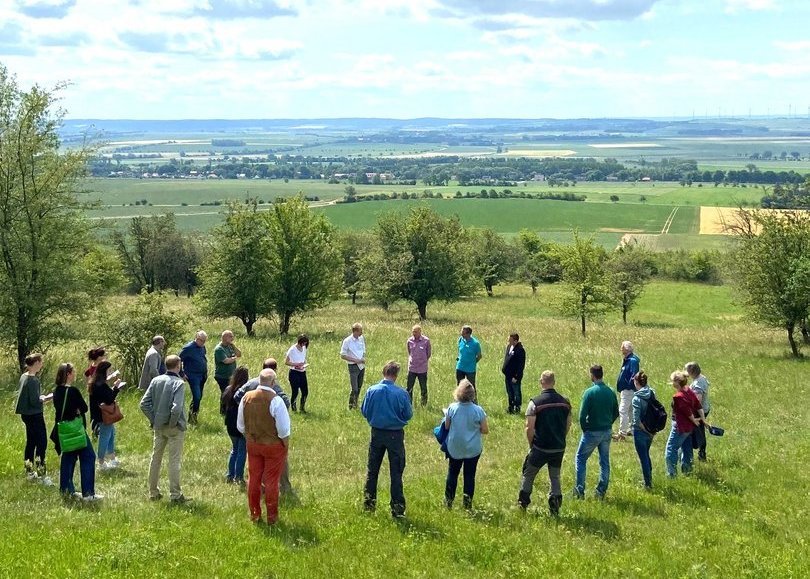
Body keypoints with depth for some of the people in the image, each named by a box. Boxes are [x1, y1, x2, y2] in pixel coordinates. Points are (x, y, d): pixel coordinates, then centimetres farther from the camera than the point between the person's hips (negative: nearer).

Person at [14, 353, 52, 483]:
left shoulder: (24, 377, 7)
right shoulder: (33, 380, -21)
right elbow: (35, 402, -23)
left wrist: (42, 397, 10)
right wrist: (47, 398, -8)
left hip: (26, 414, 10)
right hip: (35, 415, -10)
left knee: (31, 443, 17)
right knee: (42, 443, -6)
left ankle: (29, 472, 25)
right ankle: (41, 474, -5)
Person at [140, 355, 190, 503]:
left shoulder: (156, 381, 0)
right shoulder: (178, 383, -16)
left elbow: (144, 403, -1)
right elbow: (176, 408, -26)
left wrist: (153, 420, 5)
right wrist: (173, 423, -11)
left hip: (158, 426, 5)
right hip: (174, 428, -5)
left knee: (155, 458, 15)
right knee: (174, 460, 2)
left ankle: (153, 492, 24)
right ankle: (175, 495, 6)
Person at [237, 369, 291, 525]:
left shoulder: (246, 398, -5)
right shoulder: (275, 401, -21)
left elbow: (240, 426, 7)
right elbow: (284, 430, -18)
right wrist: (286, 447, -2)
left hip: (253, 445, 4)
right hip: (273, 446, -4)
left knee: (253, 479, 15)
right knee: (271, 482, 6)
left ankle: (254, 514, 25)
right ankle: (272, 517, 16)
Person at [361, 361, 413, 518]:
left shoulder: (372, 390, -10)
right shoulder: (401, 393, -17)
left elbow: (364, 412, -1)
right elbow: (408, 415, -7)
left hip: (377, 433, 2)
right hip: (395, 434, -2)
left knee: (372, 470, 17)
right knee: (396, 472, 6)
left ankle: (368, 503, 24)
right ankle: (397, 509, 7)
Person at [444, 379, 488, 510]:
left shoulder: (452, 408, -15)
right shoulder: (478, 410, -16)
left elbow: (446, 426, -4)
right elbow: (485, 430, -8)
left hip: (454, 448, 1)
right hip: (473, 449, -1)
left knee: (452, 473, 18)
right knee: (470, 475, 11)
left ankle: (448, 501, 24)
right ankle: (468, 503, 13)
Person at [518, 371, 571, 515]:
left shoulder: (535, 402, -14)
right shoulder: (565, 402, 0)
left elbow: (529, 428, -13)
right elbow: (568, 426, 8)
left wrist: (531, 444, 2)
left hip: (540, 449, -4)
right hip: (559, 448, 4)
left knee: (528, 475, 15)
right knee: (555, 477, 17)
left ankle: (522, 504, 22)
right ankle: (555, 509, 11)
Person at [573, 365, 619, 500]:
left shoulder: (590, 392, -16)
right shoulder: (611, 392, 1)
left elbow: (582, 415, -17)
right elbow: (616, 413, 9)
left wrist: (584, 429, -2)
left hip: (592, 432, -5)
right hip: (607, 433, 5)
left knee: (581, 458, 9)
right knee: (605, 462, 14)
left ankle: (580, 490, 6)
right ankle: (601, 491, 17)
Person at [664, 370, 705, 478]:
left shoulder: (678, 397, -26)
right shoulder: (689, 391, 1)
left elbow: (687, 412, -23)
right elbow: (698, 406, 5)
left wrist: (694, 420, -6)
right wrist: (703, 419, 9)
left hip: (680, 427, -9)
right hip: (689, 426, 9)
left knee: (671, 449, -1)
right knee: (686, 448, 21)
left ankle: (672, 473, 0)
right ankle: (686, 469, 32)